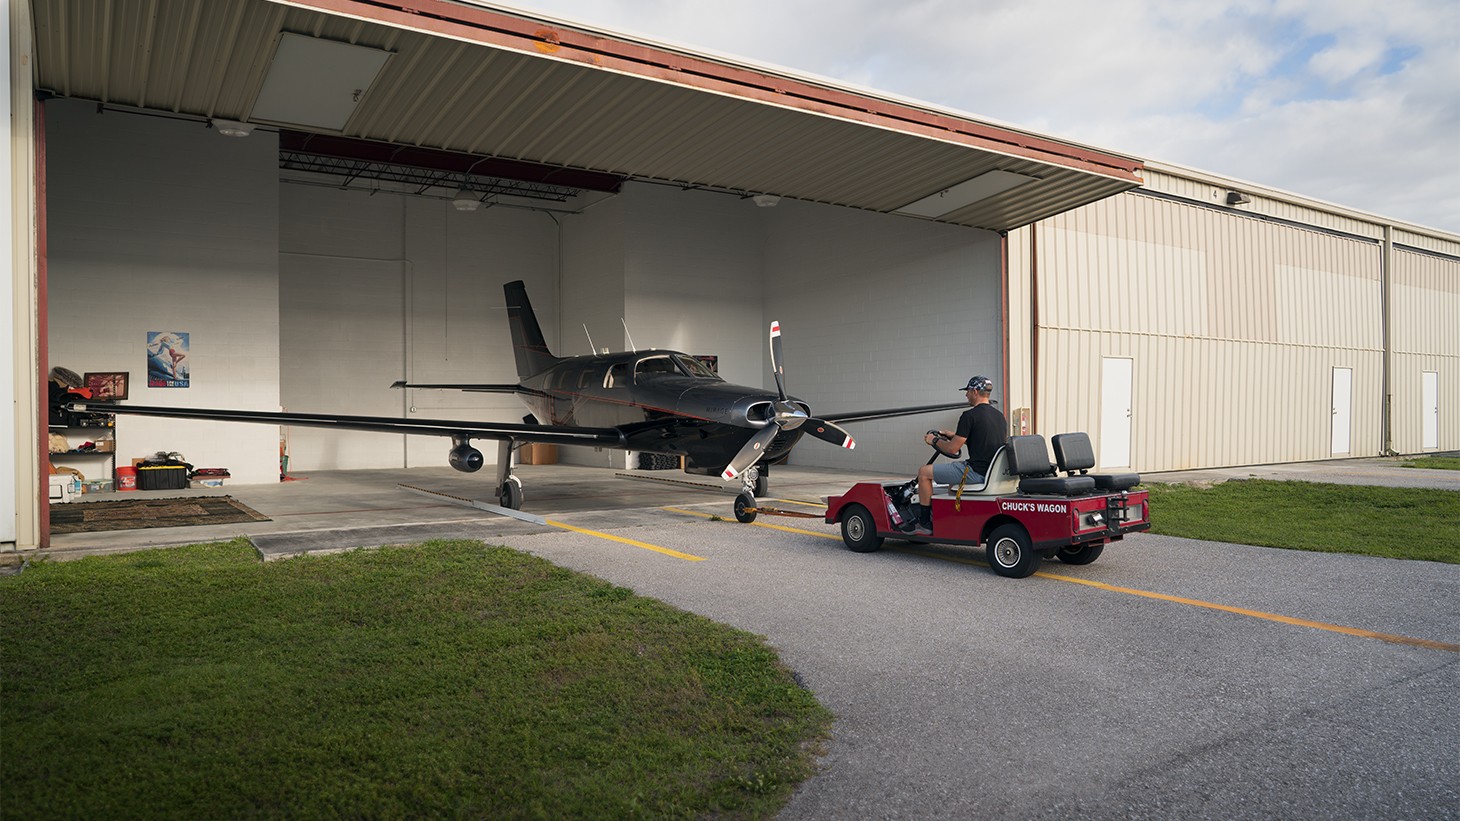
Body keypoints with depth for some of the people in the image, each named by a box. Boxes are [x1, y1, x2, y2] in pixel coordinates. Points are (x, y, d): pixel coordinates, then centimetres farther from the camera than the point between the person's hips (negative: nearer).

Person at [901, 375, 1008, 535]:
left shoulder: (970, 416, -14)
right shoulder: (1000, 416, 13)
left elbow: (952, 449, -13)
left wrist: (934, 440, 6)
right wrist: (955, 436, 27)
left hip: (977, 471, -9)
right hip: (994, 471, 9)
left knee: (924, 472, 1)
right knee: (952, 468, 35)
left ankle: (925, 524, 6)